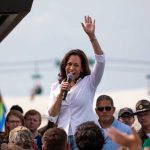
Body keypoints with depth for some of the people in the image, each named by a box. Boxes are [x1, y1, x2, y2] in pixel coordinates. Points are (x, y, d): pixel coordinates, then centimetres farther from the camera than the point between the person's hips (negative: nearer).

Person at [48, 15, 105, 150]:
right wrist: (61, 94, -7)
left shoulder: (88, 83, 6)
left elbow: (100, 61, -10)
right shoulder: (56, 86, 14)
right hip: (64, 136, 3)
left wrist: (92, 36, -20)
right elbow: (52, 117, 6)